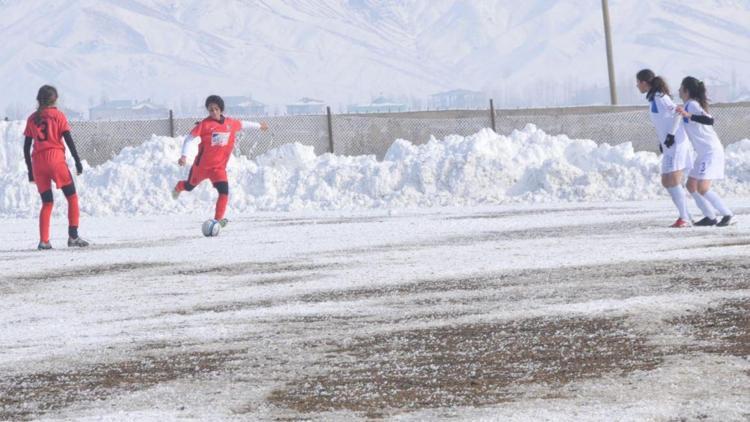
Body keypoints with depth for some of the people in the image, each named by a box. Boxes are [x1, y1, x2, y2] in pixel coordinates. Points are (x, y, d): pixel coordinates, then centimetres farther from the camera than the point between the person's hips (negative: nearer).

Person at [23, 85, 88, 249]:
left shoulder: (32, 119, 12)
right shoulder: (58, 115, 3)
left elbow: (26, 148, 12)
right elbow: (69, 140, -4)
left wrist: (30, 171, 18)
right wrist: (78, 162, -1)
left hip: (37, 163, 4)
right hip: (56, 159, -4)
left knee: (47, 202, 11)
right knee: (72, 197, 7)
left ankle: (44, 241, 1)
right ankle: (73, 236, -3)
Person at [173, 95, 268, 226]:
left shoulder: (231, 124, -2)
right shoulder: (204, 124, -17)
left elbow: (242, 124, 19)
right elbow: (189, 138, -22)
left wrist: (259, 126, 33)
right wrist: (184, 155, -36)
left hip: (219, 167, 2)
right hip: (201, 165, -2)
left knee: (224, 191, -20)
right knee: (190, 186, 23)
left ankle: (218, 219, -12)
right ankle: (179, 187, 60)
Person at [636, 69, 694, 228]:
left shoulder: (659, 97, -12)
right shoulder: (653, 98, 15)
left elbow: (677, 112, -20)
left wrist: (671, 134, -19)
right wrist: (662, 141, 16)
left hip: (676, 143, -10)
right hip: (669, 145, 10)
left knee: (674, 181, -13)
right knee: (666, 182, 10)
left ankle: (684, 218, -12)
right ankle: (684, 216, 14)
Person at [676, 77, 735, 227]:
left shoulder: (693, 105, -16)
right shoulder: (688, 106, 13)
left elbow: (709, 120, -33)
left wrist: (688, 115, -42)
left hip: (711, 151, -10)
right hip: (705, 153, 10)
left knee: (702, 188, -15)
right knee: (691, 185, 10)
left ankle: (728, 215, -9)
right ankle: (710, 217, 13)